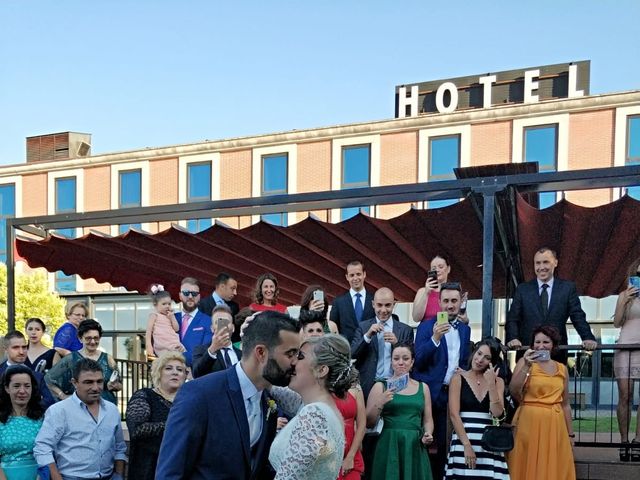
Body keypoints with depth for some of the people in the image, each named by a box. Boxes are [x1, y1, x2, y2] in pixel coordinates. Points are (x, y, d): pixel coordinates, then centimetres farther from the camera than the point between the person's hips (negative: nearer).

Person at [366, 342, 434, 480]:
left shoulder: (423, 387, 11)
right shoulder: (381, 386, 3)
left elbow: (428, 419, 16)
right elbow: (369, 422, -1)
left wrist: (428, 434, -4)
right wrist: (380, 403, -16)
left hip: (415, 447, 2)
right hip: (389, 446, -2)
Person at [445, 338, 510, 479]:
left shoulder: (498, 381, 12)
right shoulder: (458, 378, 4)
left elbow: (497, 413, -2)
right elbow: (454, 414, -6)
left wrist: (491, 383, -6)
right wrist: (467, 445, -15)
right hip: (463, 440, -2)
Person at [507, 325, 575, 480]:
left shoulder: (562, 369, 12)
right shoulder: (525, 362, 1)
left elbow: (565, 404, 16)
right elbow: (514, 392, -13)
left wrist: (570, 433, 14)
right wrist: (526, 366, -21)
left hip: (555, 426, 4)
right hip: (530, 423, -4)